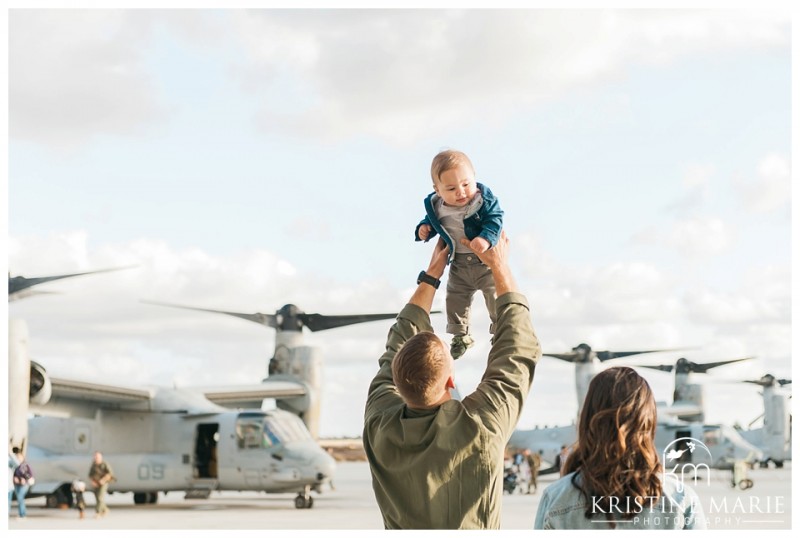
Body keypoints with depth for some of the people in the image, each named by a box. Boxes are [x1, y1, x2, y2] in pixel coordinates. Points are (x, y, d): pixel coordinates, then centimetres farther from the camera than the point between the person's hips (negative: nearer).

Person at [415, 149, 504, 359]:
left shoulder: (484, 199, -23)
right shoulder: (436, 206, -11)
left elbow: (495, 219, -27)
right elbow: (431, 221, 9)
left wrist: (486, 238, -42)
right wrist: (424, 228, -11)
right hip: (458, 264, 4)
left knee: (496, 297, 6)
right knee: (455, 300, 15)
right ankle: (460, 336, 35)